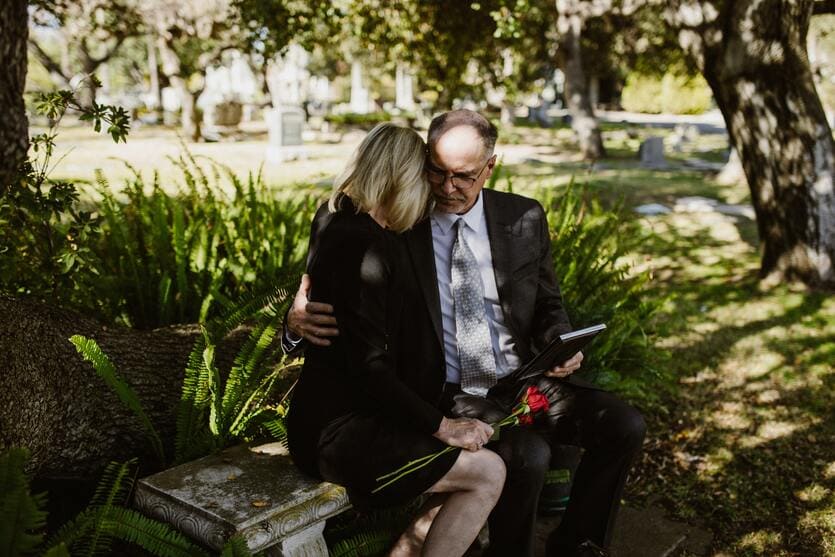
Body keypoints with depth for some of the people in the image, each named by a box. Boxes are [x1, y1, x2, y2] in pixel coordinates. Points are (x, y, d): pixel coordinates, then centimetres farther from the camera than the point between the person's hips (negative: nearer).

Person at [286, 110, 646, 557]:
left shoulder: (525, 219, 5)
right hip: (448, 395, -4)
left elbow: (548, 307, 15)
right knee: (527, 456, -29)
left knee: (624, 426, -10)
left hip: (523, 381, 5)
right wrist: (299, 321, -24)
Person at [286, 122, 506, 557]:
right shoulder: (362, 245, -19)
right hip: (340, 431, -10)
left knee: (481, 459, 7)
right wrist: (441, 425, -15)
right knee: (488, 473, -10)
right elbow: (368, 366, -22)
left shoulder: (350, 230, 12)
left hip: (358, 414, 10)